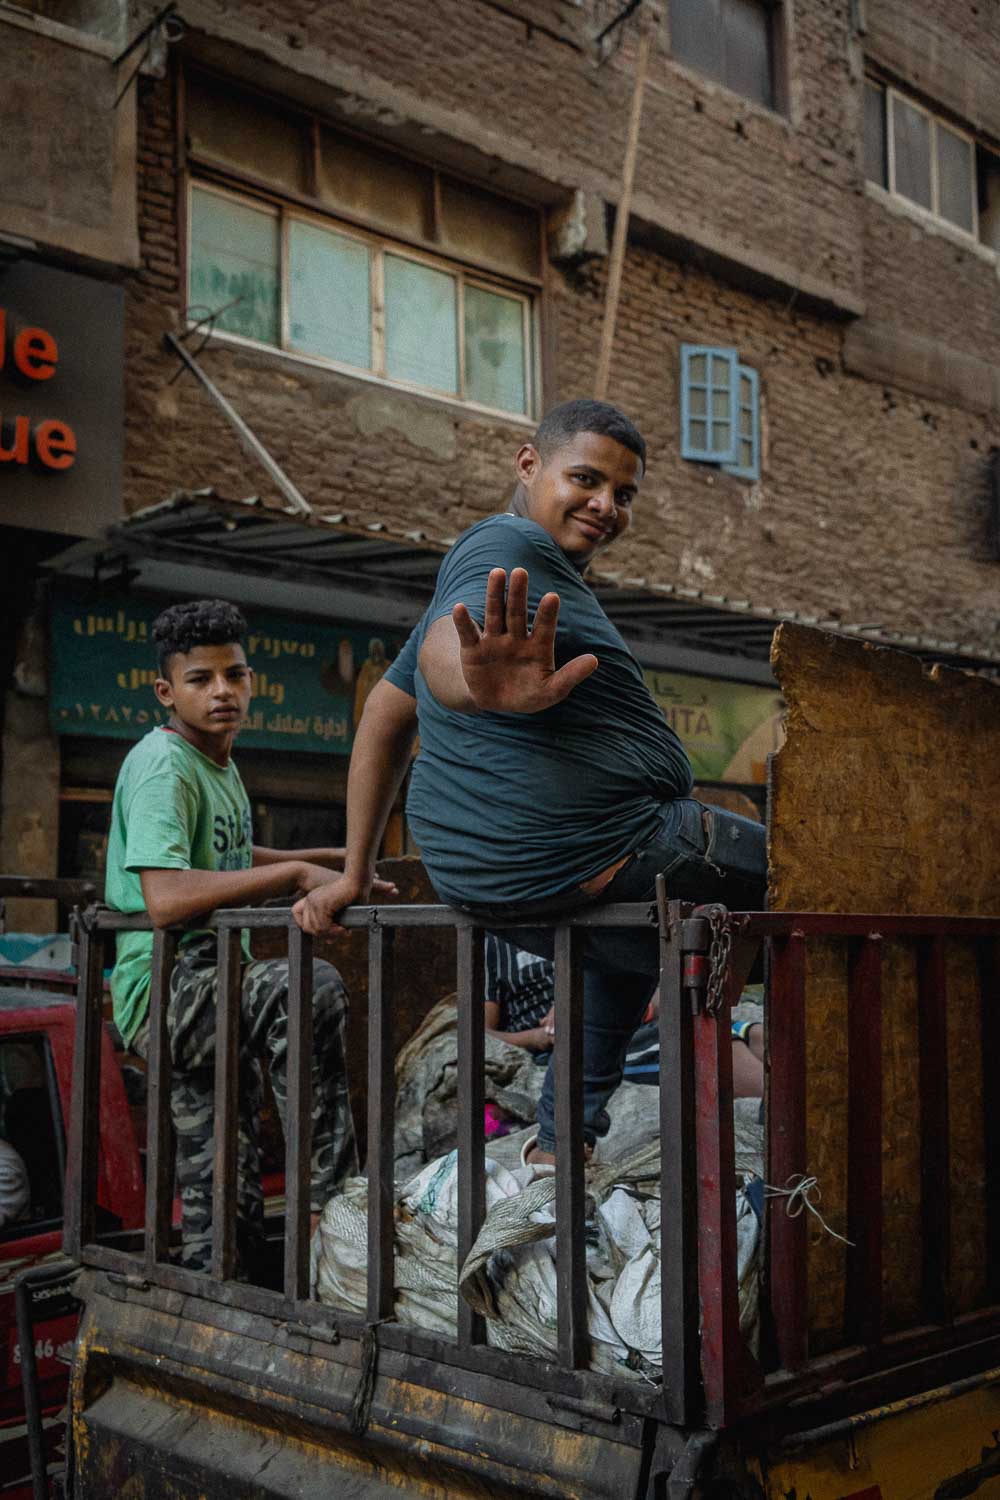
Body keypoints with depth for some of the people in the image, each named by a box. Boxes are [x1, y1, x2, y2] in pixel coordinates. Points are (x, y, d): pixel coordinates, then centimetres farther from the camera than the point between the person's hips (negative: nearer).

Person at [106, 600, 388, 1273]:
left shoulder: (221, 764, 15)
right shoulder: (162, 766, -15)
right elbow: (166, 898, -31)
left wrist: (326, 859, 30)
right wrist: (295, 874, -29)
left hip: (213, 989, 10)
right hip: (162, 991, -10)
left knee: (228, 1205, 12)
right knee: (310, 987, -34)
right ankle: (333, 1202, -26)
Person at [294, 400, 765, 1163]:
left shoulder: (471, 563, 21)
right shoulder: (512, 545, -9)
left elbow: (386, 713, 23)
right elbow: (440, 648, -30)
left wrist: (355, 871, 23)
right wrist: (477, 685, -55)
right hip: (604, 858, -10)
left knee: (625, 949, 36)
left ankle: (562, 1143, 32)